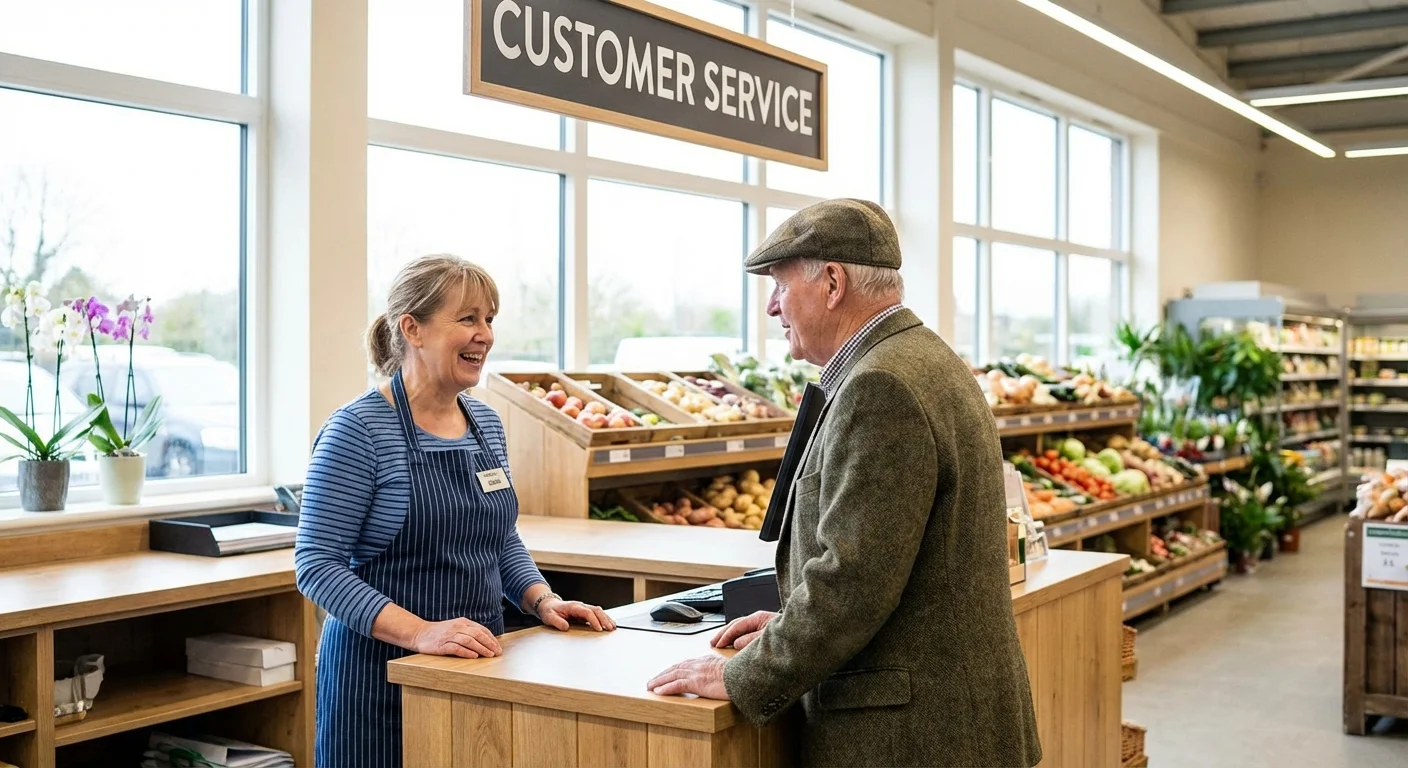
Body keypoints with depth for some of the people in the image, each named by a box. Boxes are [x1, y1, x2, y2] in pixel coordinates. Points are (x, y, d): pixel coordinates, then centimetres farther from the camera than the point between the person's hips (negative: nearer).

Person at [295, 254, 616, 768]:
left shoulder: (486, 422, 7)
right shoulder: (358, 429, -14)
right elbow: (317, 565, -17)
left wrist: (543, 600, 1)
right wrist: (420, 633, -27)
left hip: (478, 664, 6)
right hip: (382, 672, -6)